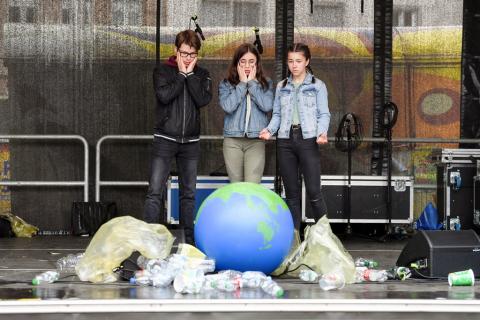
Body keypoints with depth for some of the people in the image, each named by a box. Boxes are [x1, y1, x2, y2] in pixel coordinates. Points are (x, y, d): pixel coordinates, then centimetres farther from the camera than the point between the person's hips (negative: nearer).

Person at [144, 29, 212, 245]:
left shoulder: (202, 75, 9)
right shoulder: (162, 71, 1)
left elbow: (203, 100, -9)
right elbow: (164, 95, -17)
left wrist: (190, 75, -8)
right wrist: (181, 74, -9)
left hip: (190, 141, 3)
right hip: (165, 139, -3)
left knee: (189, 193, 9)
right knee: (155, 192, -10)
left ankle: (190, 238, 15)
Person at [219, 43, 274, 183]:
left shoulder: (266, 84, 10)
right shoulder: (226, 84, 7)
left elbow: (267, 106, -8)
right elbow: (228, 106, -10)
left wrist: (252, 83, -3)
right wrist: (242, 84, -4)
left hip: (256, 140, -1)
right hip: (232, 140, 1)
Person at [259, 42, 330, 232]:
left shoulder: (317, 86, 5)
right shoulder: (281, 87, 15)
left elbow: (323, 114, 0)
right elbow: (277, 114, 13)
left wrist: (322, 132, -18)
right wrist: (270, 130, -6)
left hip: (307, 140, -4)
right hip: (285, 140, 4)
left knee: (313, 191, -9)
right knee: (291, 192, 7)